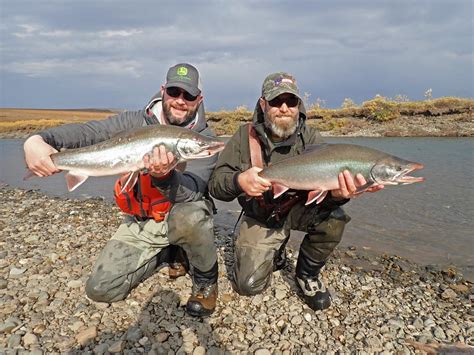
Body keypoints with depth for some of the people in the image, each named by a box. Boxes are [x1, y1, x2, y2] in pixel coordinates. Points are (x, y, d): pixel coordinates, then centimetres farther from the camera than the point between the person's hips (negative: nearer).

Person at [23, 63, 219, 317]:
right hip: (141, 222, 4)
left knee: (189, 217, -39)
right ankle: (171, 253, 16)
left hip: (183, 217, -3)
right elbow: (87, 131, -16)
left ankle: (206, 279, -6)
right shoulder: (136, 122, -6)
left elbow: (191, 193, -28)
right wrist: (37, 139, -35)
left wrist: (165, 175, -50)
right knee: (100, 289, -4)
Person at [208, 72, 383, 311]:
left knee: (333, 218, -30)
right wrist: (239, 181, -41)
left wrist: (337, 194, -48)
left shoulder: (310, 138, -12)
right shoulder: (245, 136, -13)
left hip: (299, 209, 1)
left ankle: (308, 273, 1)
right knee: (249, 284, -12)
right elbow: (215, 184, -16)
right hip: (260, 218, 0)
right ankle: (275, 254, 24)